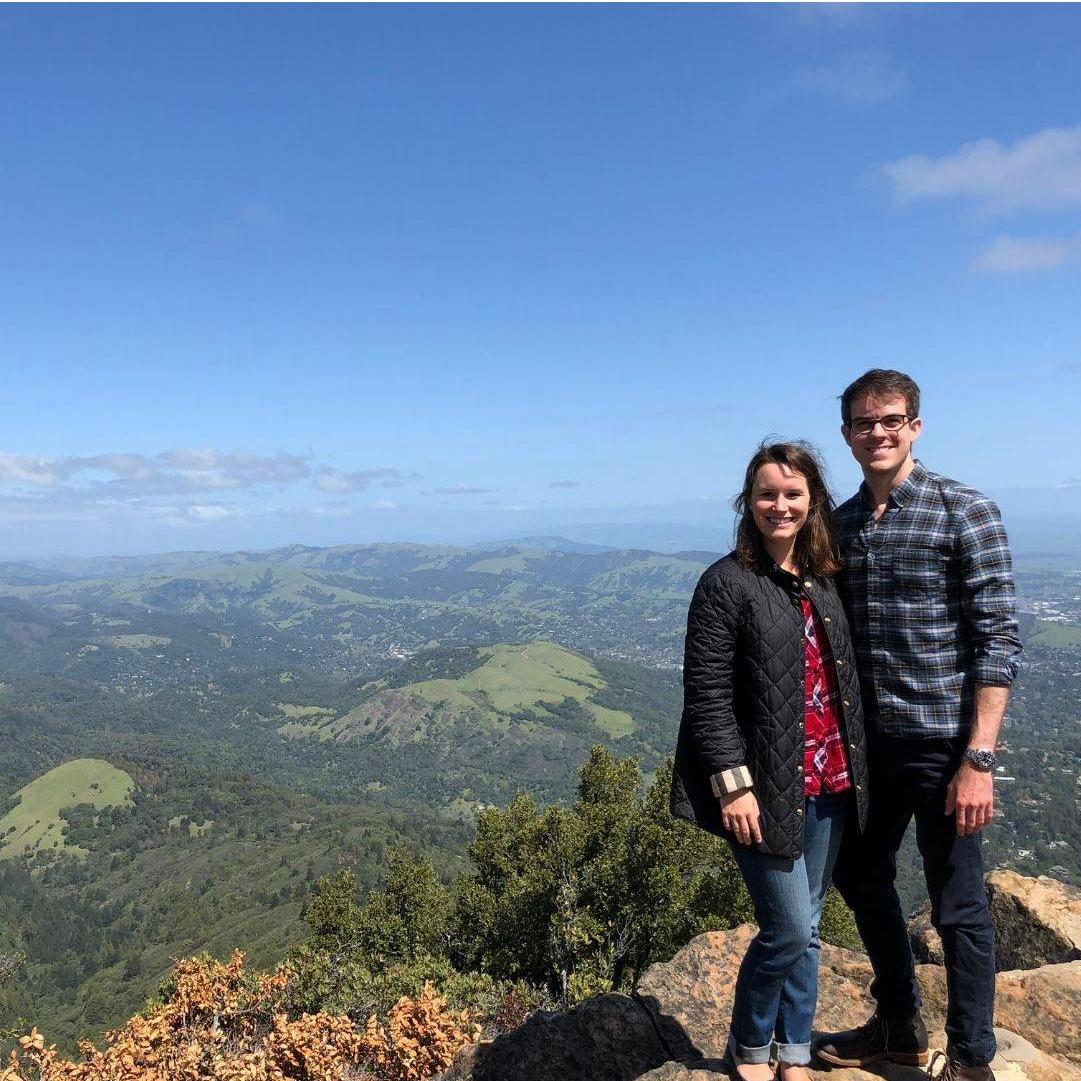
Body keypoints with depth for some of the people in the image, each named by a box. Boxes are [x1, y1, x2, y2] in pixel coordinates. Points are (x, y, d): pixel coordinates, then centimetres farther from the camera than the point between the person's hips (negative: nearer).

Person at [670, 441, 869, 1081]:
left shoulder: (825, 578, 7)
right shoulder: (727, 584, -11)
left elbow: (841, 678, 14)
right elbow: (706, 697, -13)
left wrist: (853, 769, 12)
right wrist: (733, 785, -17)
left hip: (830, 785, 6)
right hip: (765, 787, -6)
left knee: (806, 929, 16)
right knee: (789, 928, -1)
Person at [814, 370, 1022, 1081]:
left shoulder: (966, 513, -8)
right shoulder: (840, 524, 8)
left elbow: (999, 641, -12)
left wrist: (980, 759, -17)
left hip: (941, 742, -6)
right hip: (866, 742, 6)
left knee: (959, 907, 7)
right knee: (860, 879, 18)